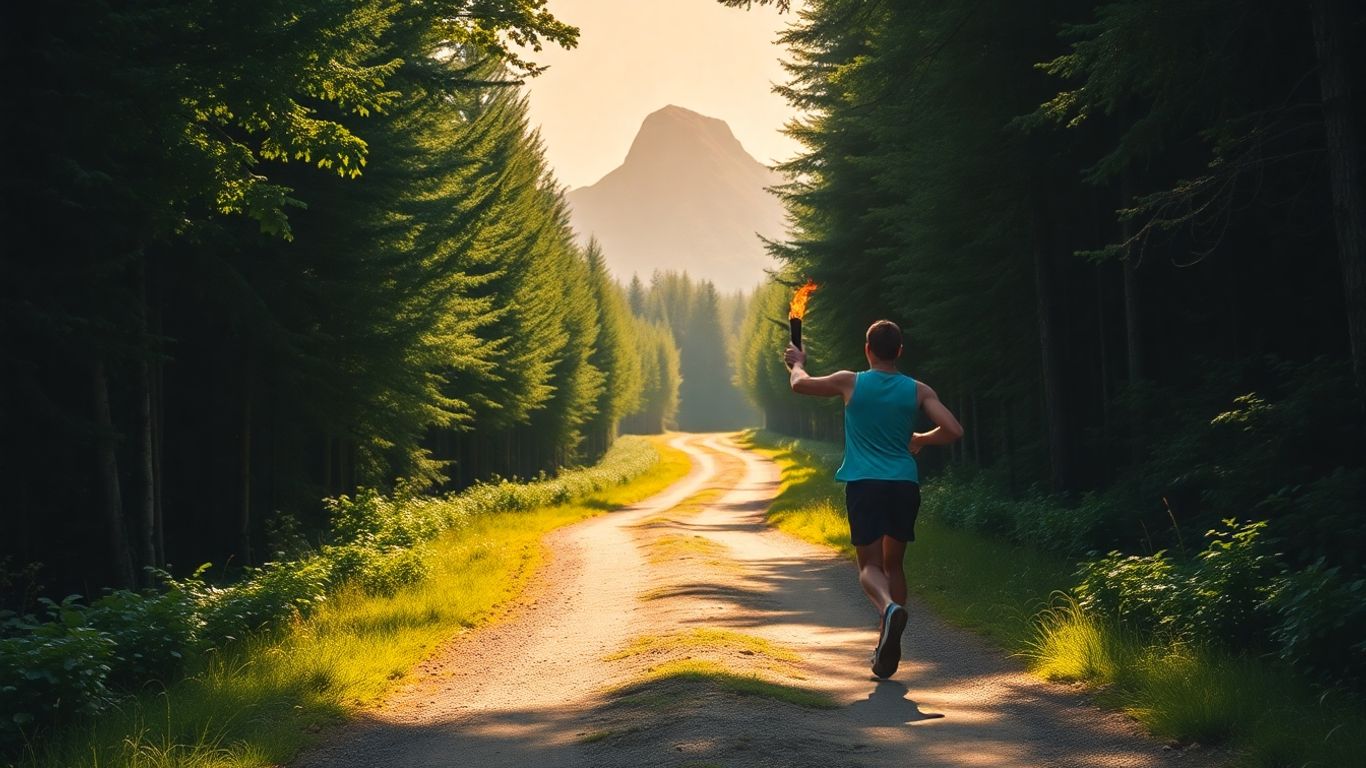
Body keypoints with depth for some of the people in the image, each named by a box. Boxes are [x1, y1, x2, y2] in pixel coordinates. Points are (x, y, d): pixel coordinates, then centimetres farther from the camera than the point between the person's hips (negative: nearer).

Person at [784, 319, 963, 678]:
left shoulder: (850, 383, 1)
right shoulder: (918, 391, 4)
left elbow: (800, 384, 15)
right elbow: (953, 430, -3)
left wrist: (797, 363, 37)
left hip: (863, 484, -2)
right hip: (904, 485, 2)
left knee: (870, 564, 1)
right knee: (893, 563, 16)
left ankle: (890, 608, -32)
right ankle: (888, 646, 16)